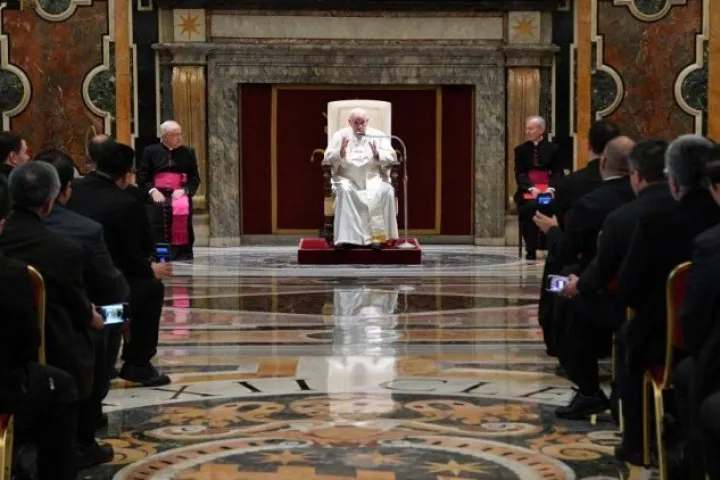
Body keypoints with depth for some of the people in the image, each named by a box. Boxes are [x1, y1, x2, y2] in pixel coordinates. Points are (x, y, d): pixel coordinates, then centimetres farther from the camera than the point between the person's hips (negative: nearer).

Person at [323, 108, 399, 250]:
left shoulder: (378, 136, 11)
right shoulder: (340, 135, 10)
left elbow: (392, 157, 3)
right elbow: (328, 158, 3)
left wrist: (377, 155, -19)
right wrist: (341, 152, -18)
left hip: (373, 177, 1)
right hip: (347, 178, -1)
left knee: (385, 190, -31)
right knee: (344, 190, -35)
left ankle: (378, 235, -28)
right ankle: (346, 237, -35)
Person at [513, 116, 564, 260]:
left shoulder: (553, 149, 9)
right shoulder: (521, 150, 11)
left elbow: (558, 173, 4)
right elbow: (519, 174, 2)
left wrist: (551, 188, -16)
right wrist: (531, 188, -16)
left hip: (548, 188, 0)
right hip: (527, 189, 0)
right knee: (530, 206, -32)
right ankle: (531, 249, -22)